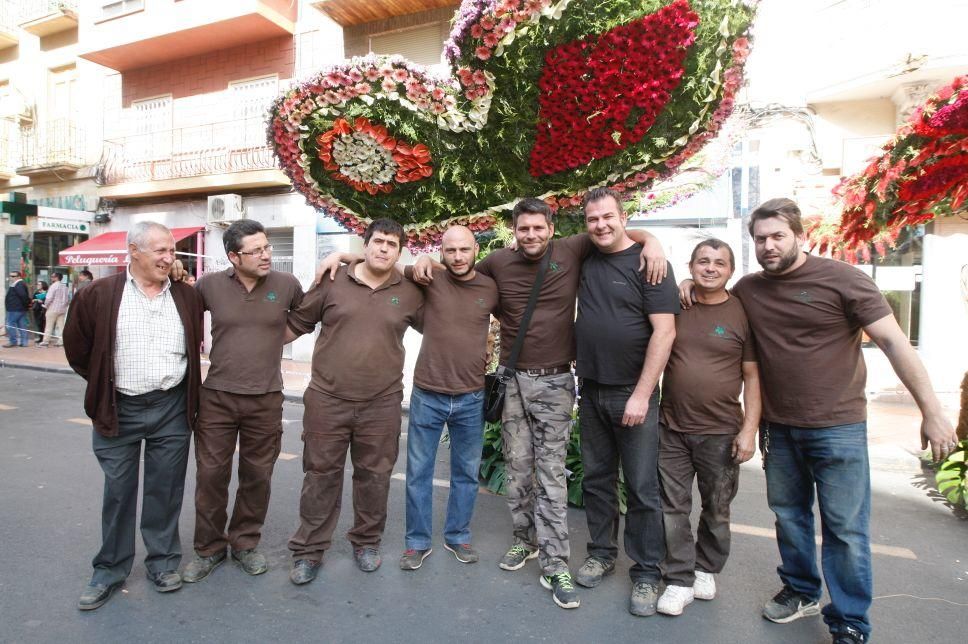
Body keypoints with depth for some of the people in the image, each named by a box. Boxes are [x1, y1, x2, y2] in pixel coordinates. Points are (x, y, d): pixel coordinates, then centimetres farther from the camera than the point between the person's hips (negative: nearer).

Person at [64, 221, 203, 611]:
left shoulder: (187, 297, 1)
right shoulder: (100, 295, -5)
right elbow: (77, 347, 5)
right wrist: (104, 386, 6)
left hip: (172, 408, 1)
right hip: (119, 410, -1)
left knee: (165, 489, 10)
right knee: (118, 491, 11)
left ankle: (163, 562, 26)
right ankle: (110, 569, 27)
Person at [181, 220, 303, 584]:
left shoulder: (286, 284, -3)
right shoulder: (210, 284, -2)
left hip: (266, 400, 0)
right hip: (217, 396, 0)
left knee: (257, 476, 11)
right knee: (210, 475, 9)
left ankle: (245, 544, 31)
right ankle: (209, 548, 29)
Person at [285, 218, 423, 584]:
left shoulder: (410, 293, 2)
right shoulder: (333, 283, 0)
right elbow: (295, 325, 7)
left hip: (381, 404, 1)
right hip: (327, 399, 0)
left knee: (374, 476, 13)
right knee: (321, 475, 10)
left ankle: (367, 542, 35)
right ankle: (308, 550, 27)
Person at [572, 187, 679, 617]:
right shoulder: (585, 259, 6)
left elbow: (664, 331, -15)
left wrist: (641, 395, -18)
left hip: (633, 395, -5)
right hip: (591, 391, 5)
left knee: (642, 488, 4)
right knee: (596, 479, 15)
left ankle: (646, 574, 20)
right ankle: (601, 553, 33)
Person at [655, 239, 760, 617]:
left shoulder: (742, 314, -2)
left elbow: (752, 377, -1)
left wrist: (749, 429, -6)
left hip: (721, 433, -1)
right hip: (672, 428, 1)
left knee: (716, 510, 15)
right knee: (673, 508, 6)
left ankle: (706, 569, 36)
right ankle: (680, 579, 21)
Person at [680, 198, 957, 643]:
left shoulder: (841, 279, -8)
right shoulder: (748, 289, 4)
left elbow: (894, 342, -9)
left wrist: (931, 411, -12)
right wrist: (690, 284, 1)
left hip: (838, 427, -4)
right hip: (778, 427, 5)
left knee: (845, 528, 4)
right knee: (788, 514, 17)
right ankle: (800, 591, 37)